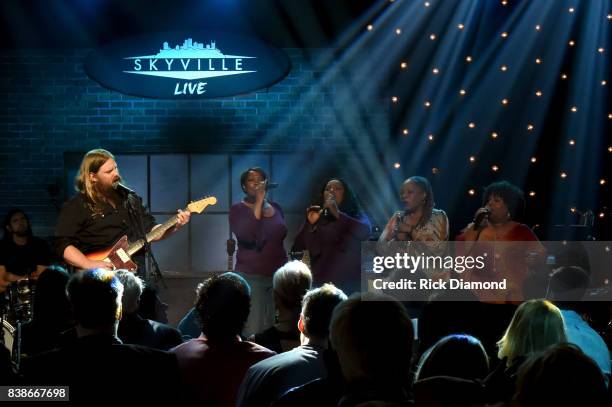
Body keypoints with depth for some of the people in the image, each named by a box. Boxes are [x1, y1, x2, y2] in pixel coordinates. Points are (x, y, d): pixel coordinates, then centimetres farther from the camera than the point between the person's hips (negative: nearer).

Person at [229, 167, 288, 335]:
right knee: (253, 332, -12)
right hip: (251, 276, -5)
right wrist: (258, 202, -20)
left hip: (278, 275, 5)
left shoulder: (276, 208, 11)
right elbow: (246, 236, -21)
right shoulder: (238, 209, -3)